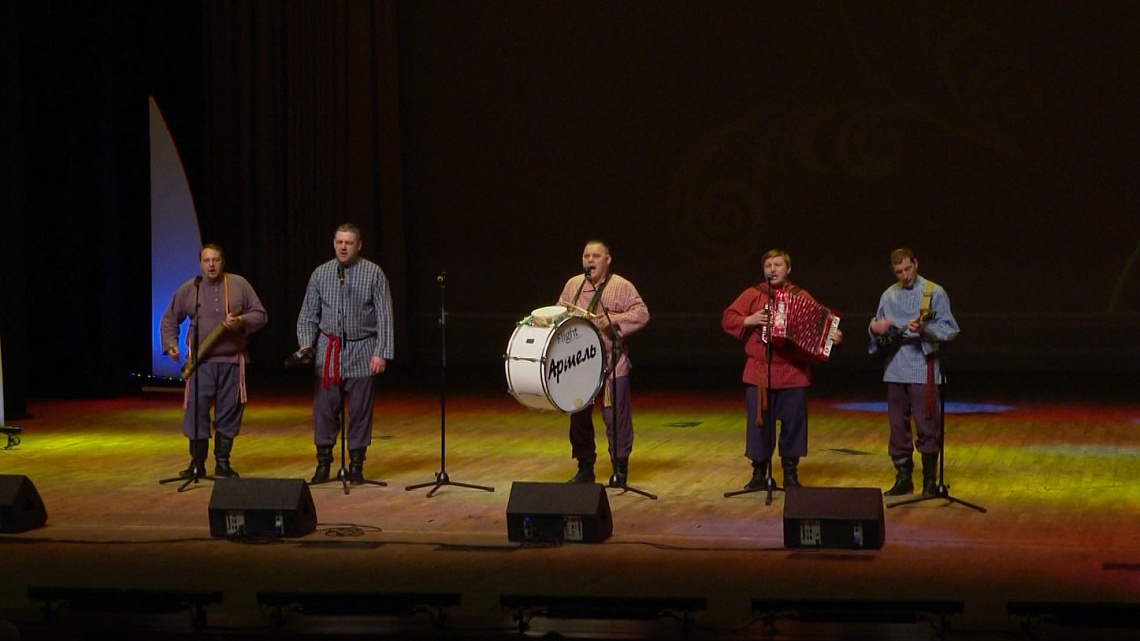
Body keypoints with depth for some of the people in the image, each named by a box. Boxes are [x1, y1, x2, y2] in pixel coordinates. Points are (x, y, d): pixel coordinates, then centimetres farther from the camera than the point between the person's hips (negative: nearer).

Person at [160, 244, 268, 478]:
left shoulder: (239, 285, 4)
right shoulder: (188, 289, 5)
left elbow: (260, 315, 5)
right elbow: (169, 319, 15)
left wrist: (242, 321, -14)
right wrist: (170, 343, -1)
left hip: (232, 361, 0)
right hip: (200, 362, 0)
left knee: (228, 413, 3)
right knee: (196, 411, -6)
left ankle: (222, 462, 14)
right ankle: (197, 463, 5)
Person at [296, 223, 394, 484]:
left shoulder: (374, 274, -2)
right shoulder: (320, 274, 5)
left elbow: (384, 316, -4)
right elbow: (308, 315, 8)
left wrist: (381, 353, -11)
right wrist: (306, 344, -6)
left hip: (361, 351, -2)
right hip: (328, 349, 2)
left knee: (360, 410, 2)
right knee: (324, 408, 2)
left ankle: (356, 465, 12)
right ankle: (323, 463, 12)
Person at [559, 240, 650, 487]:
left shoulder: (621, 286, -5)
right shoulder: (573, 285, 9)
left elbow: (642, 313, -10)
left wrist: (615, 320, -22)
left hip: (611, 363, -4)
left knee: (615, 416, -1)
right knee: (579, 415, 9)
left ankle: (620, 467, 10)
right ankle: (585, 468, 20)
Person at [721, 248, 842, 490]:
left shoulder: (801, 297, 8)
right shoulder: (752, 295, 7)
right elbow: (728, 319, 4)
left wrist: (832, 337, -16)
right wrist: (748, 321, -12)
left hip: (793, 372, 0)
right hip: (759, 373, 0)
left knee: (793, 422, 2)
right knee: (759, 422, 1)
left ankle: (790, 472, 13)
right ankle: (759, 472, 12)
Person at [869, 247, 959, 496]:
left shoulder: (934, 293, -3)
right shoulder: (889, 296, 13)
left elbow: (949, 330, -8)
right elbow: (877, 326, 23)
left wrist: (924, 329, -25)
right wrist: (875, 328, -1)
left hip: (922, 369, -5)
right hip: (894, 370, 5)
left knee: (926, 427, -4)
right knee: (898, 426, 8)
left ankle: (930, 480, 2)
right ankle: (903, 478, 17)